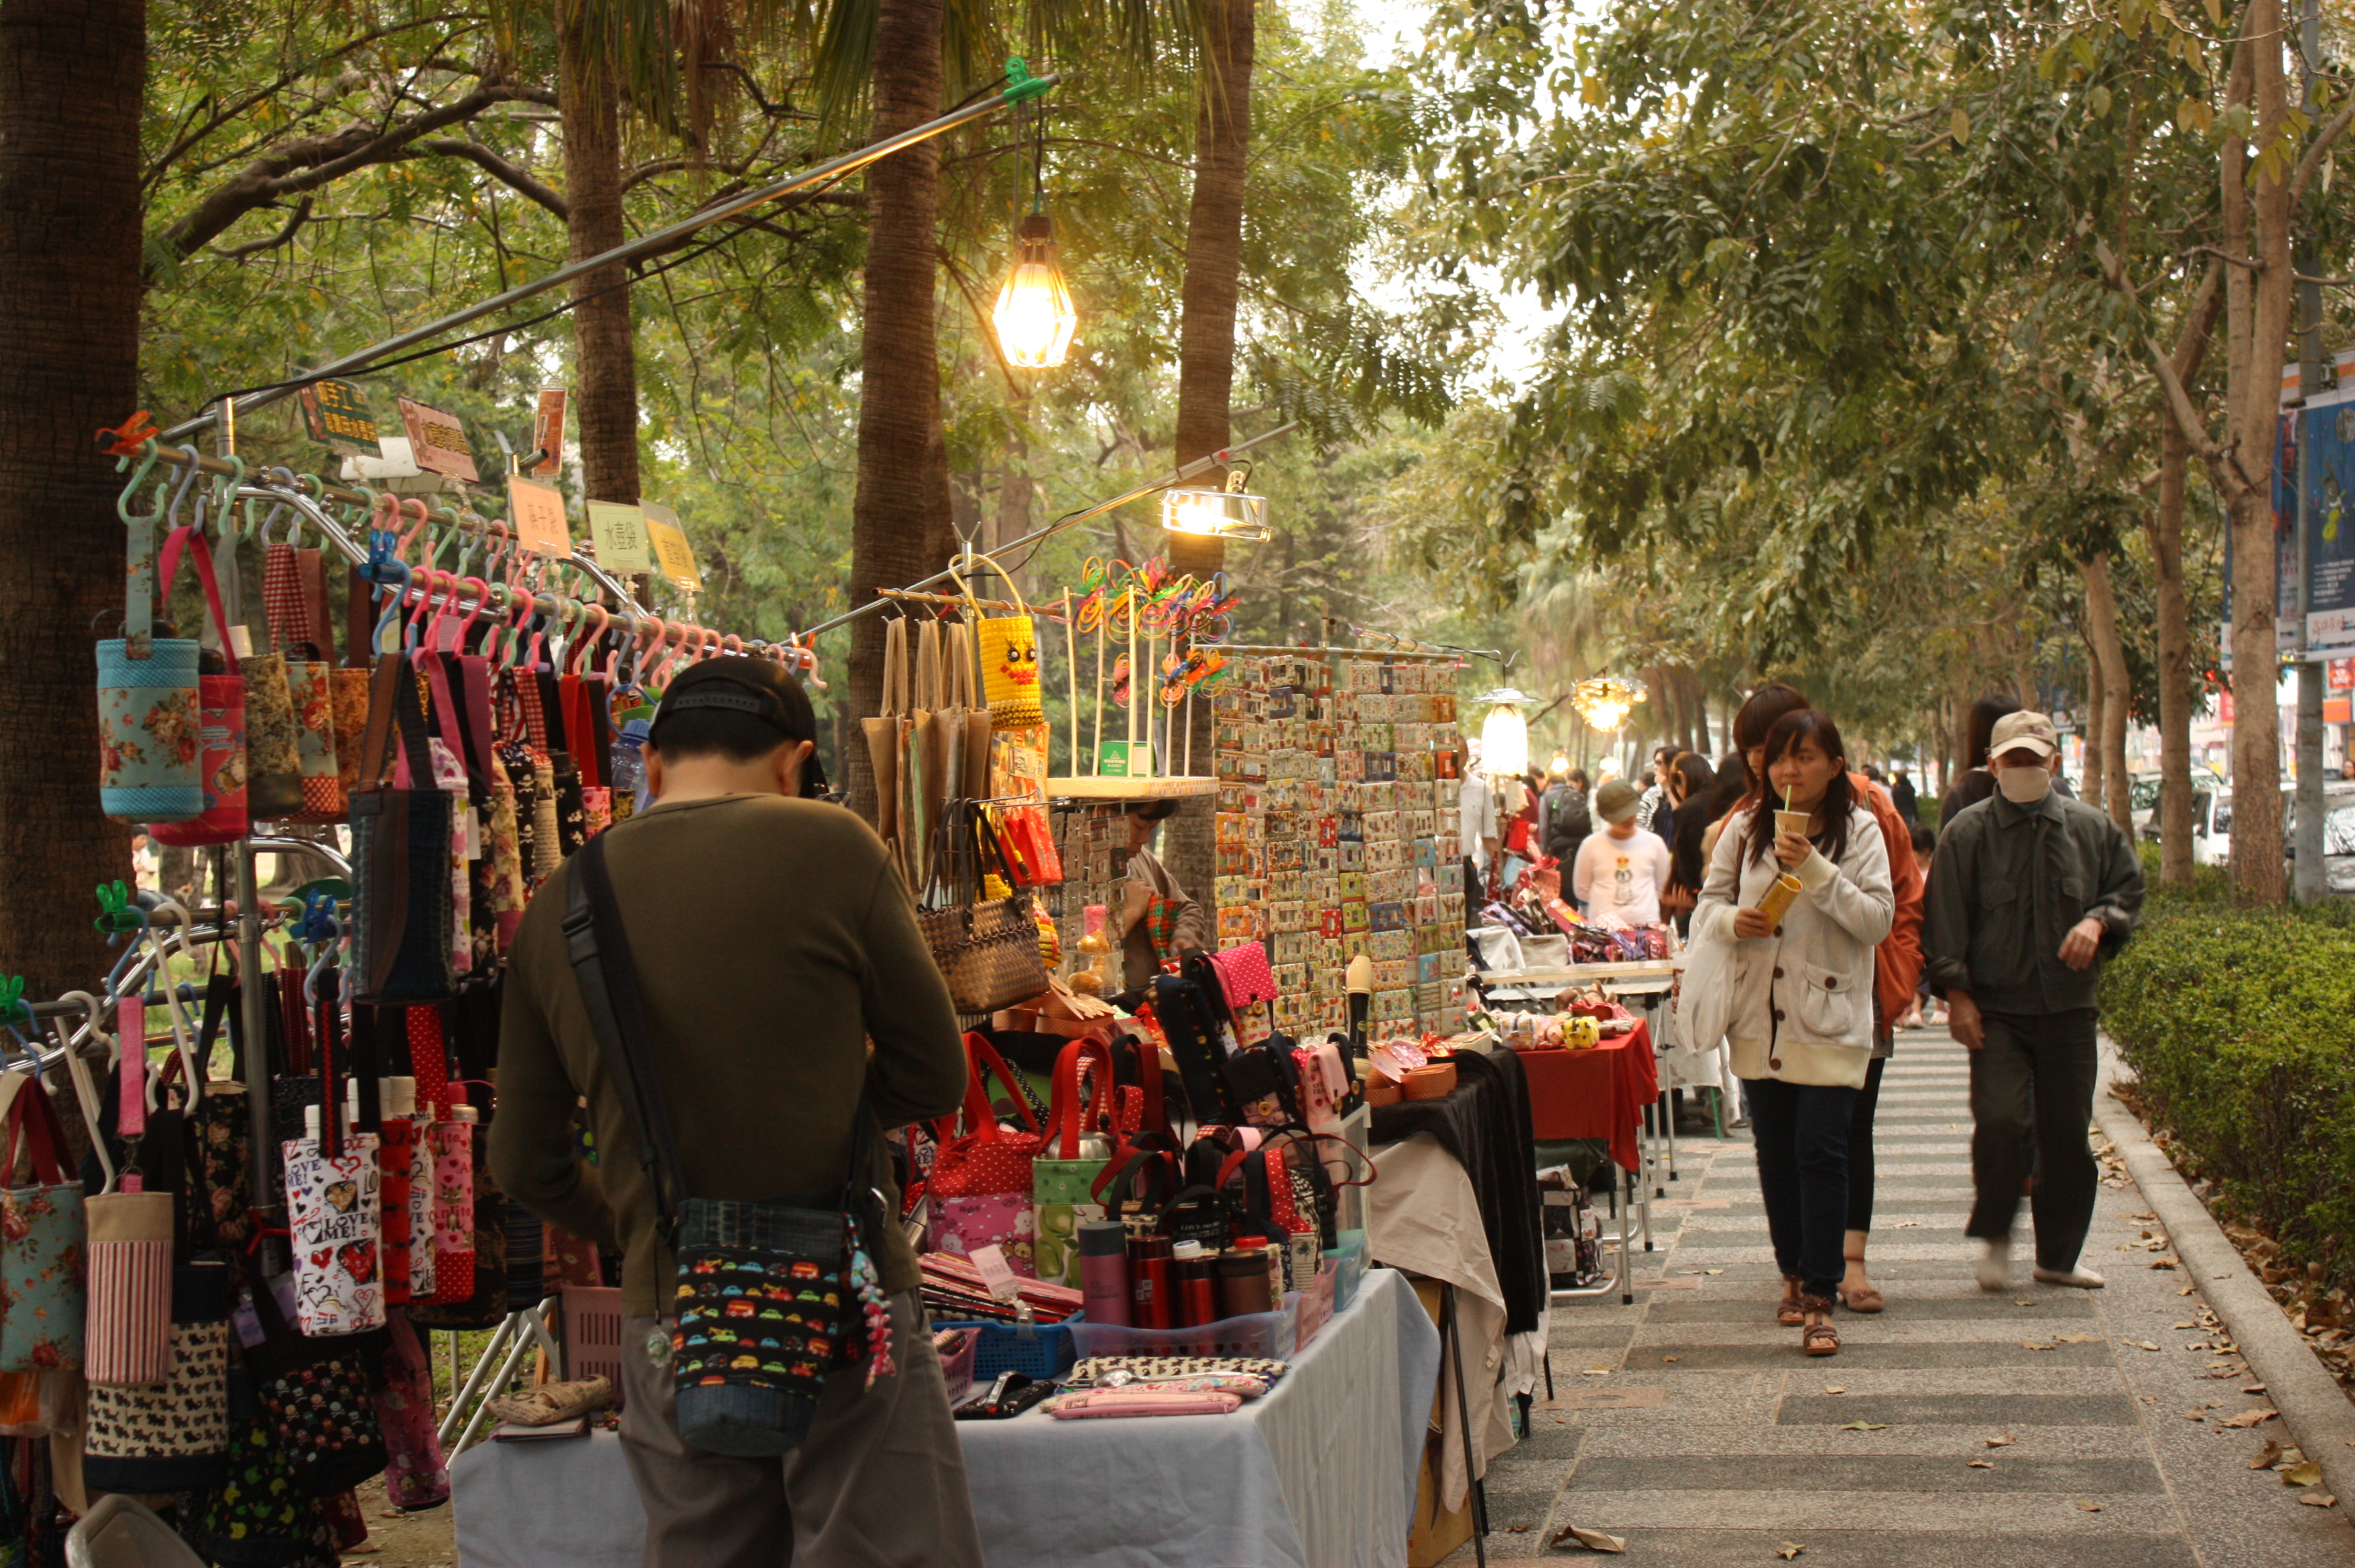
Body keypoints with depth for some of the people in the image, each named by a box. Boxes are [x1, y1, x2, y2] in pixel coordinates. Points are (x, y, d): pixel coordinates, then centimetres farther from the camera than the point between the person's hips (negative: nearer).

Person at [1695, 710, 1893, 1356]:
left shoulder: (1859, 831, -1)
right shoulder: (1744, 830, 7)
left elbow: (1877, 919, -9)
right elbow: (1708, 903, 14)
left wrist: (1816, 872, -19)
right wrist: (1730, 920, -9)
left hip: (1830, 1020, -3)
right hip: (1760, 1021, 4)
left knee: (1821, 1151, -11)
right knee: (1776, 1154, 10)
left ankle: (1819, 1298, -7)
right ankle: (1794, 1274, 27)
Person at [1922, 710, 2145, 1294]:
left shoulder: (2093, 828, 7)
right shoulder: (1966, 834, 0)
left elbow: (2129, 889, 16)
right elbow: (1945, 919, 0)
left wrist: (2097, 921, -6)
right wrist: (1956, 992, -8)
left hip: (2069, 1005, 3)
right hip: (1995, 1007, -3)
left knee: (2067, 1131, 6)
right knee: (2000, 1120, -17)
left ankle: (2061, 1251, 20)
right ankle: (1994, 1236, 4)